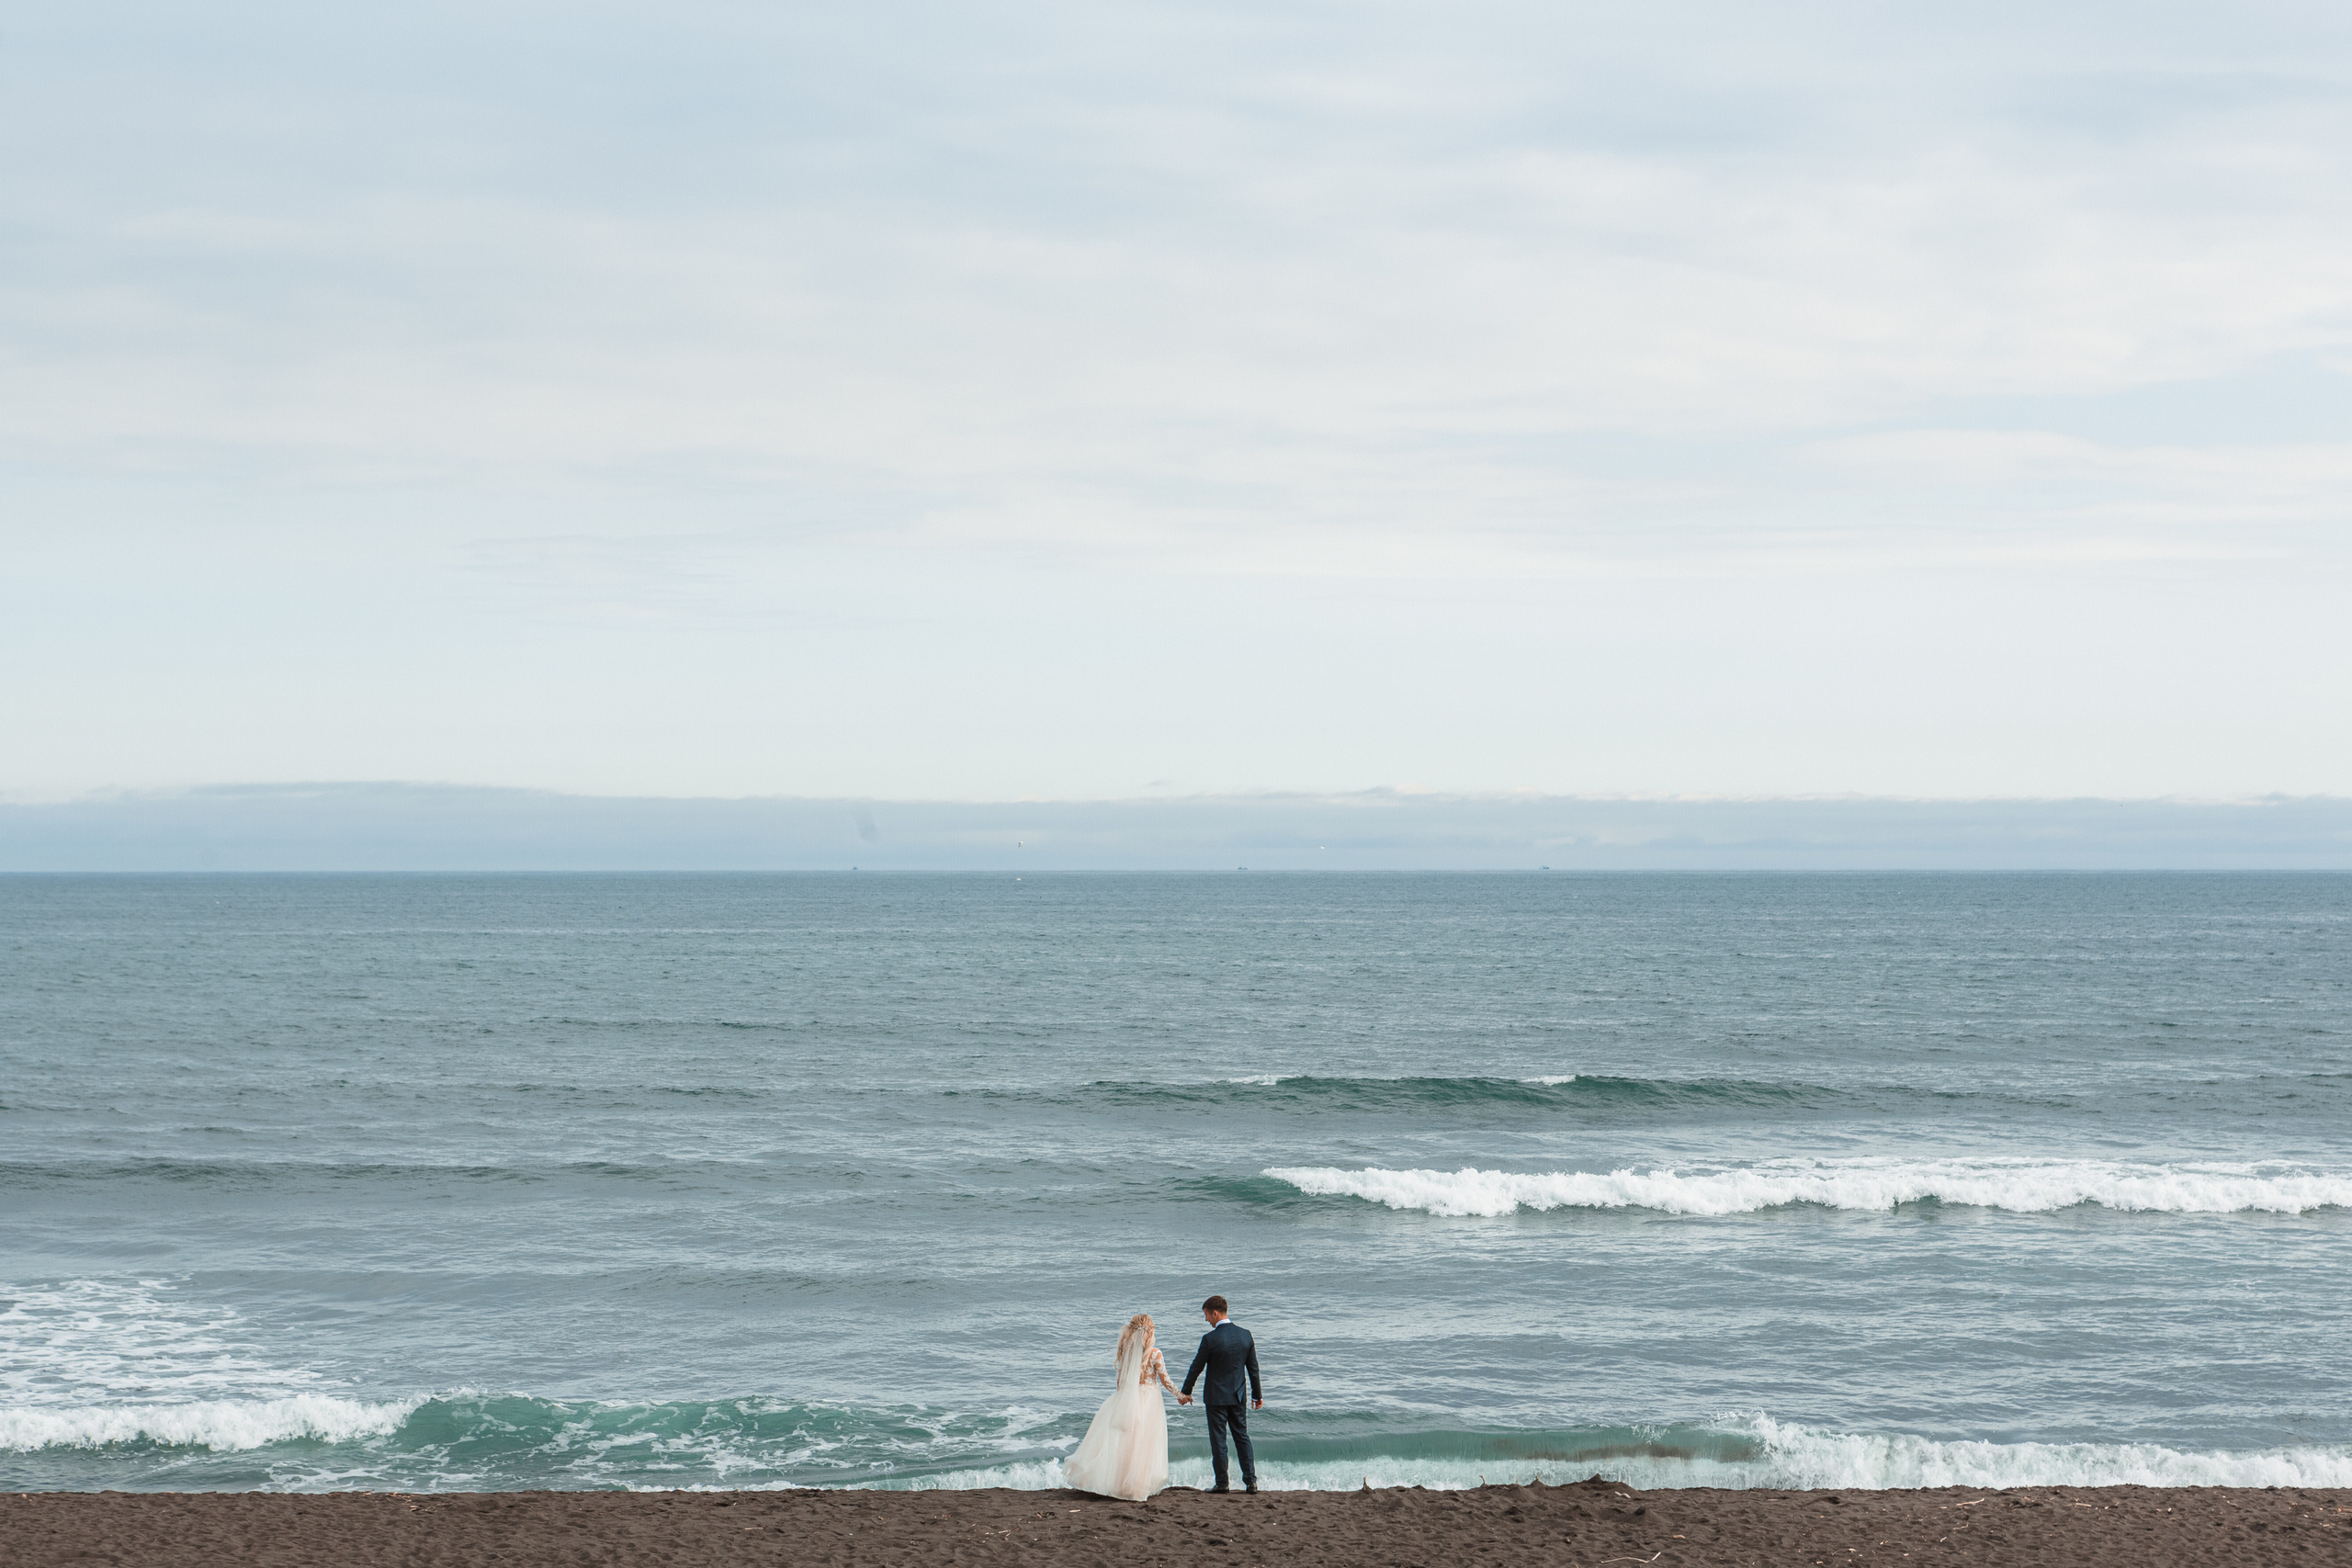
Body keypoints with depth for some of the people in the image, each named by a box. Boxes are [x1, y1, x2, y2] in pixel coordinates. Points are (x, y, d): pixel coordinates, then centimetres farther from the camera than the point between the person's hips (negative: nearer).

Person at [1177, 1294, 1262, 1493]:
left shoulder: (1210, 1339, -16)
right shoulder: (1245, 1335, -1)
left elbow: (1197, 1367, -7)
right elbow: (1253, 1368, 7)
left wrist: (1185, 1392, 8)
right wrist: (1257, 1394, 17)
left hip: (1216, 1396, -5)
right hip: (1238, 1395, 5)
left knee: (1218, 1439, 3)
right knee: (1242, 1437, 11)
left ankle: (1222, 1483, 4)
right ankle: (1251, 1481, 6)